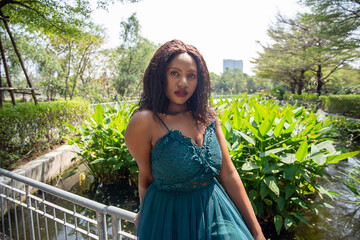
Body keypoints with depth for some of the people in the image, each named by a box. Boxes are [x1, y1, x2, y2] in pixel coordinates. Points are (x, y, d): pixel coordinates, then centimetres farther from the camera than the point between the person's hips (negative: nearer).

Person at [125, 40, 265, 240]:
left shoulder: (207, 116, -5)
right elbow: (146, 177, -5)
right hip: (170, 220, -4)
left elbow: (229, 174, -3)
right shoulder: (145, 122, -19)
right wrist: (146, 213, 10)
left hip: (217, 213, 5)